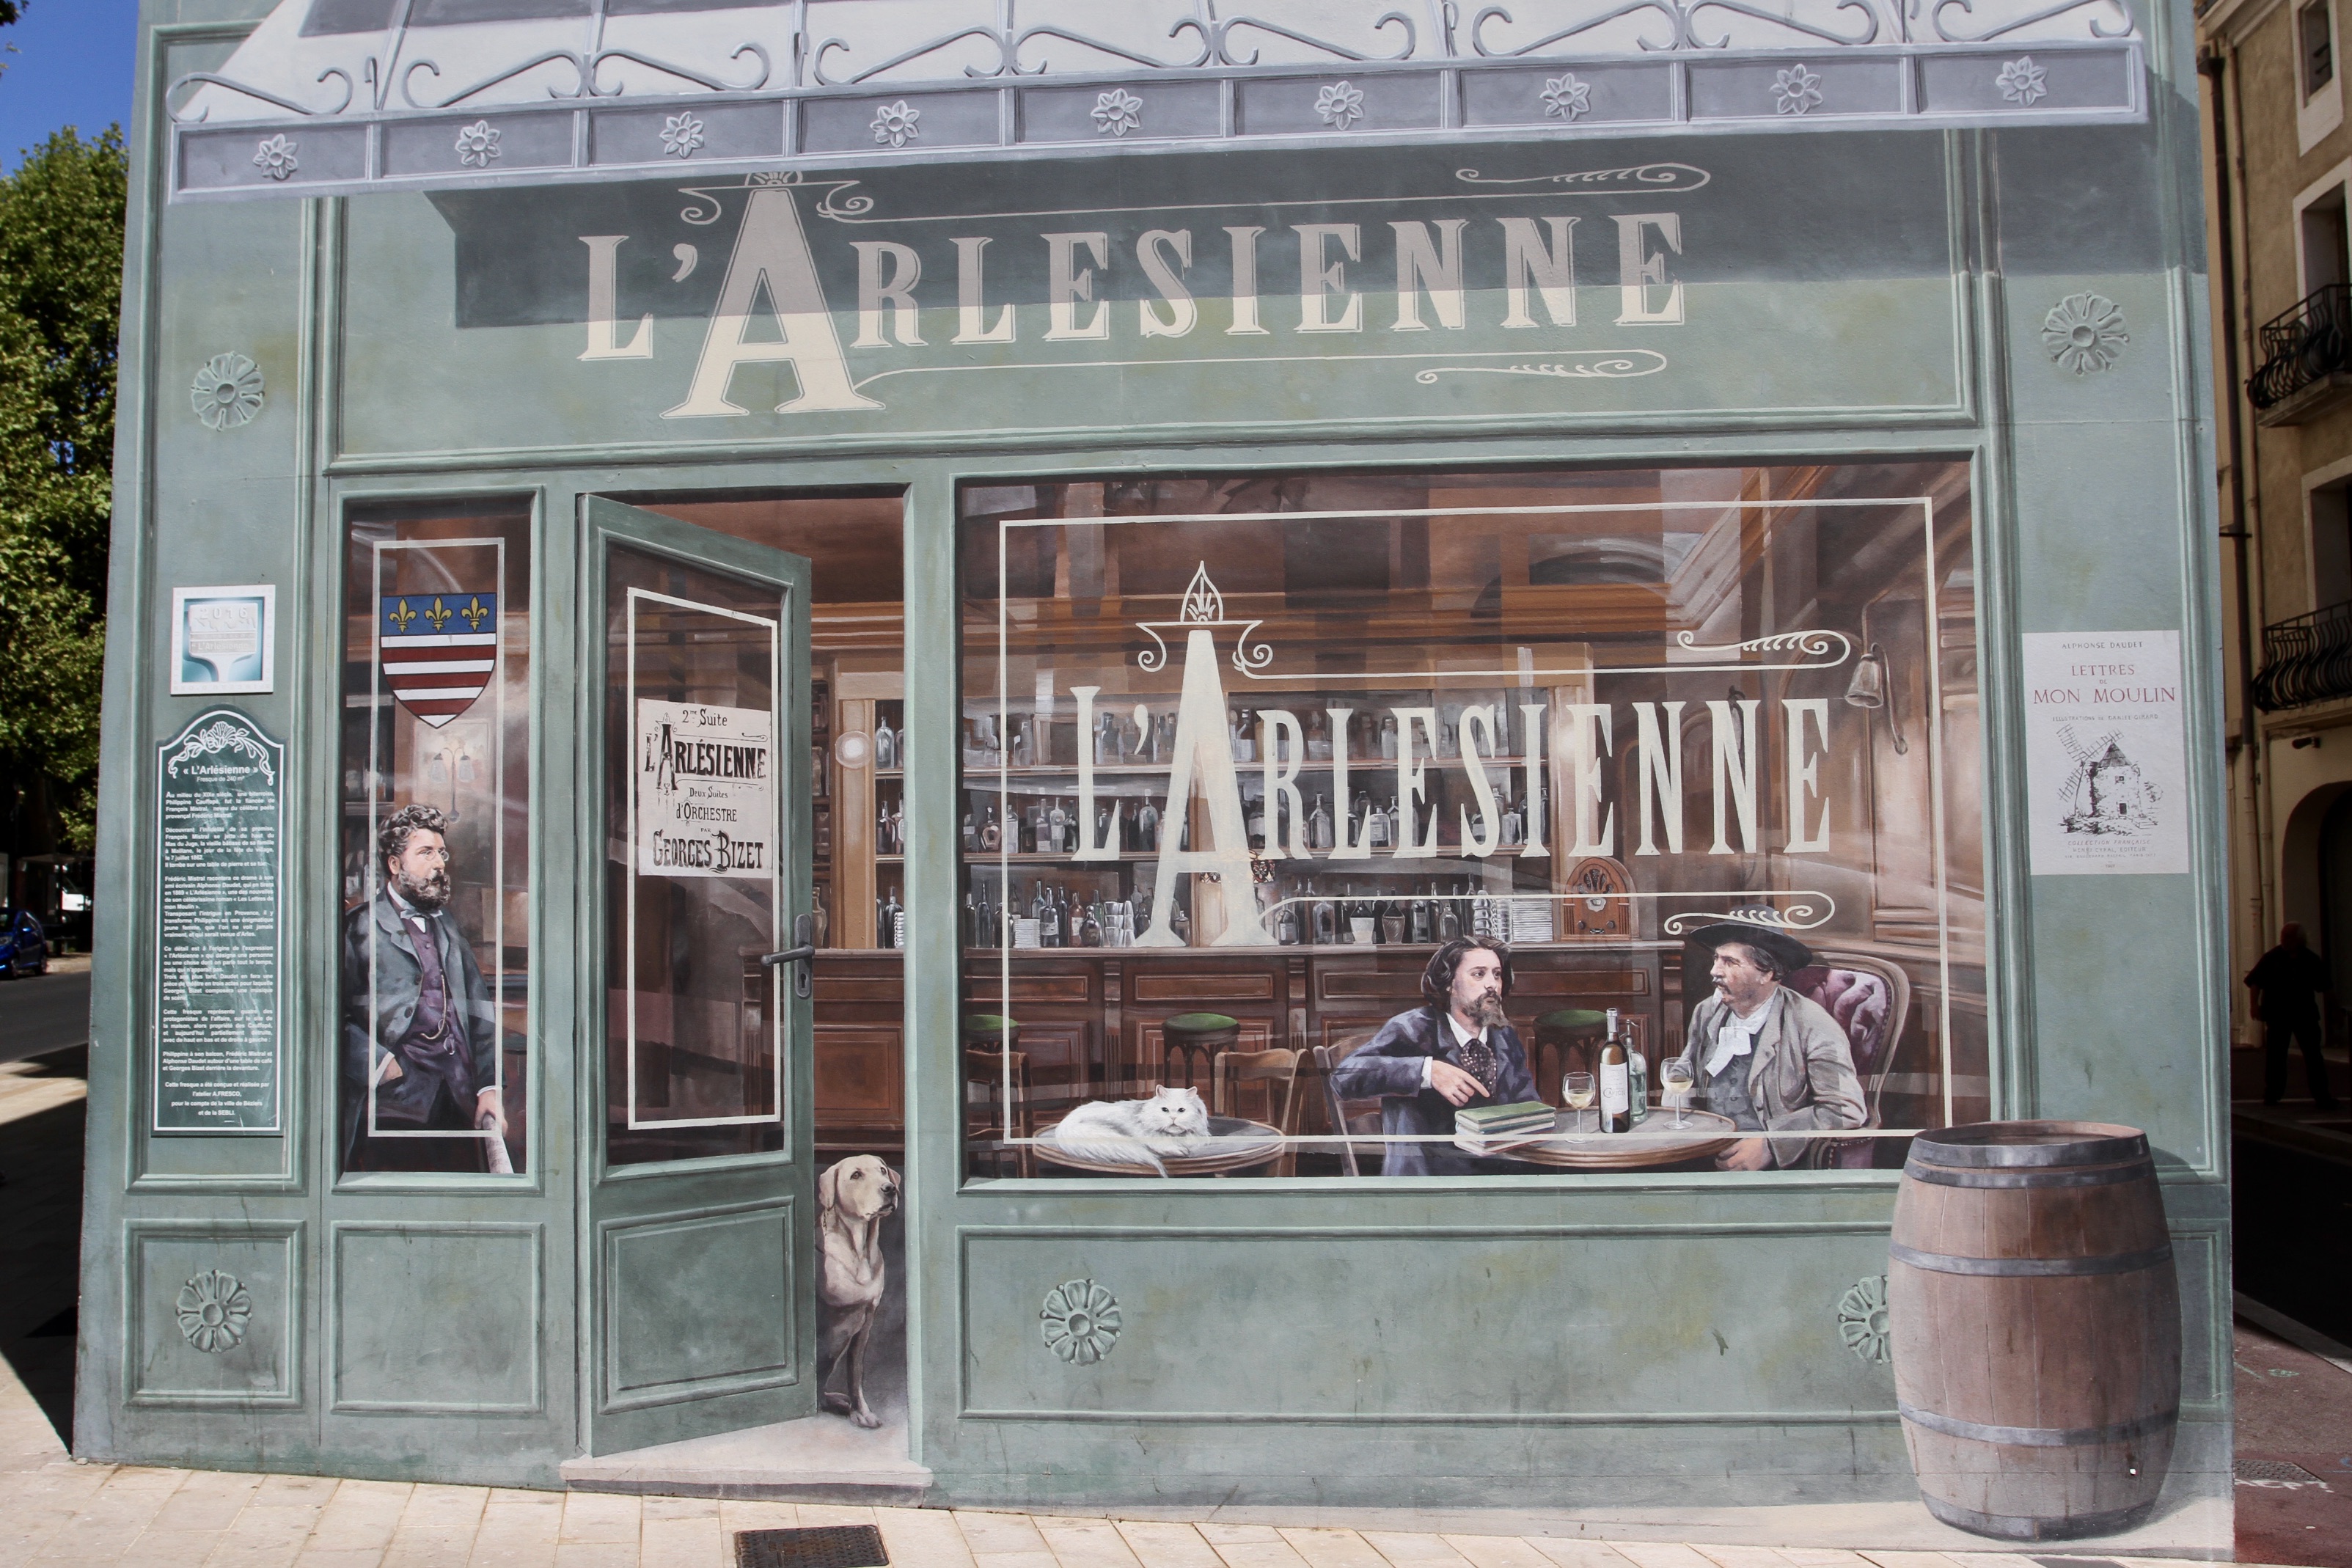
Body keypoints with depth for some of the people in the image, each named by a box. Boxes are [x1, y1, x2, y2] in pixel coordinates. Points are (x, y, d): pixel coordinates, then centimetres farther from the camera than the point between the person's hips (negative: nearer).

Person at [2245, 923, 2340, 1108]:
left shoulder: (2312, 960, 1)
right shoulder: (2272, 958, -3)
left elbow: (2325, 987, 9)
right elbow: (2255, 981, 1)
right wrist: (2255, 1004, -6)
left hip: (2305, 1014, 1)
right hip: (2277, 1015, -1)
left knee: (2313, 1055, 0)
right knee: (2275, 1055, 3)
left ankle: (2323, 1097, 4)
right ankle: (2272, 1095, 13)